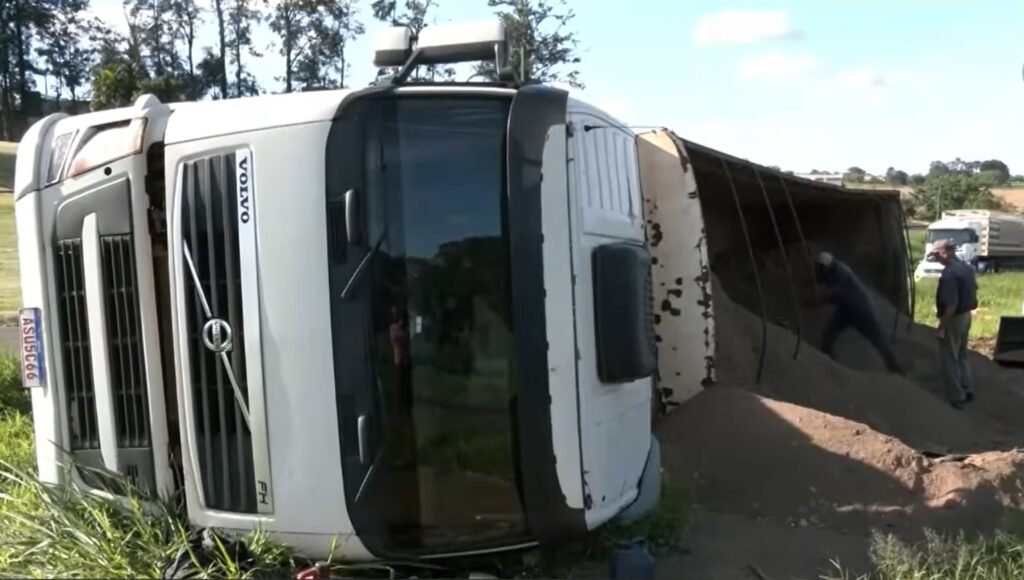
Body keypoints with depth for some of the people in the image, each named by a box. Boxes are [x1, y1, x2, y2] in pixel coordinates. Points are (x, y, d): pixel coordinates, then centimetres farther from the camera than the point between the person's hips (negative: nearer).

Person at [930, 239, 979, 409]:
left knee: (949, 360, 3)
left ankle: (956, 398, 10)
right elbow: (973, 289, 19)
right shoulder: (966, 268, 5)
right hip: (966, 316, 9)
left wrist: (942, 326, -21)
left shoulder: (949, 274, -25)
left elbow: (952, 304, -27)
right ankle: (968, 391, 31)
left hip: (954, 319, -9)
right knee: (962, 356, 22)